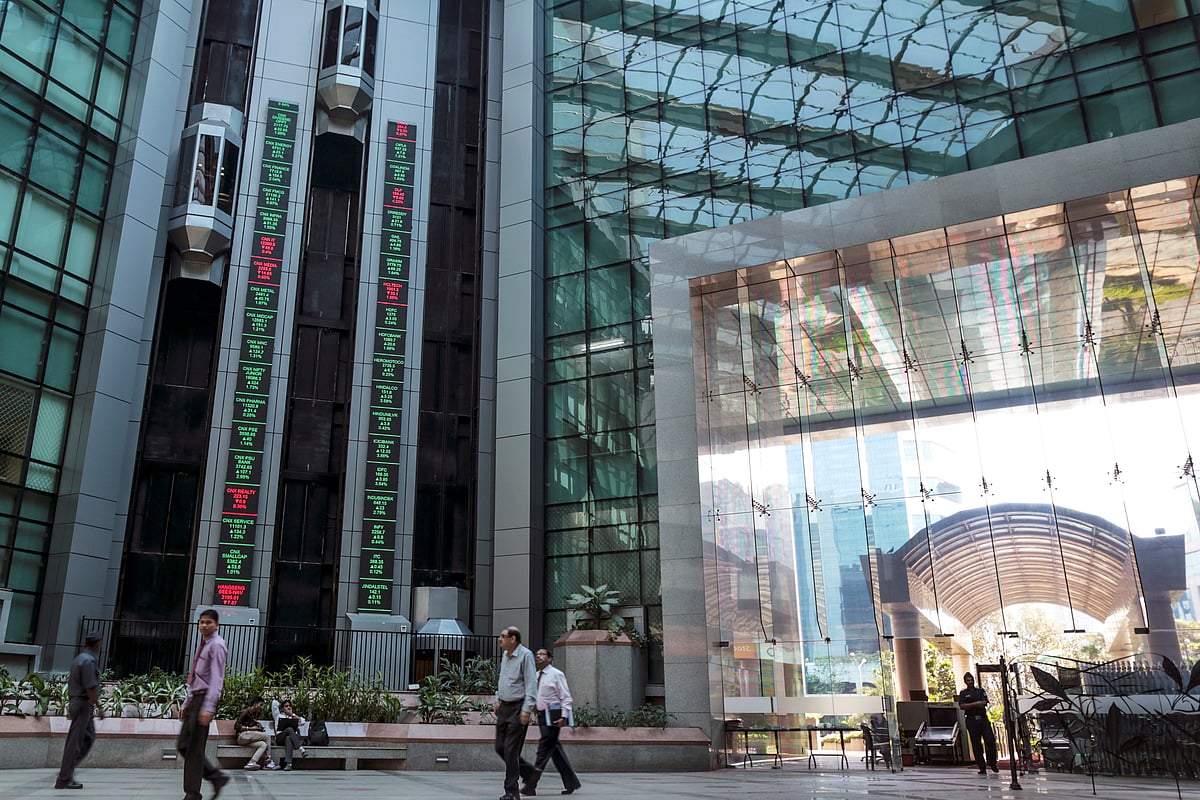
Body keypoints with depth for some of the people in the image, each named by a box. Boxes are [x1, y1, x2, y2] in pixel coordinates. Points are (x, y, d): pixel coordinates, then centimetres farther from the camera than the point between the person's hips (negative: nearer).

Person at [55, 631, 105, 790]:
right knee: (75, 742, -4)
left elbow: (71, 683, 20)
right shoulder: (89, 661, -17)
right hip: (84, 704, -10)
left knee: (89, 738, 15)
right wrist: (99, 708, -16)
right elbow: (91, 687, -21)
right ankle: (64, 779, 1)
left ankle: (67, 770, 13)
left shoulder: (78, 659, 14)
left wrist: (71, 706, 25)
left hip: (75, 702, 10)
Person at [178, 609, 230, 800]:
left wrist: (208, 707, -26)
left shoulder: (217, 646, -10)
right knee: (183, 745, 9)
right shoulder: (203, 645, 18)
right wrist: (186, 704, 19)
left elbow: (216, 678, -19)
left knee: (194, 748, -5)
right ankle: (216, 776, 16)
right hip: (195, 698, 9)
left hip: (205, 698, -9)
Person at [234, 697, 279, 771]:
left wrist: (258, 725, 6)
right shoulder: (245, 711, -2)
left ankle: (251, 763, -32)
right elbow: (237, 726, -10)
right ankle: (268, 761, -16)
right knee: (267, 736, -18)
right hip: (242, 736, -8)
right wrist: (251, 728, -14)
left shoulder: (255, 714, 22)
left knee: (264, 745, -21)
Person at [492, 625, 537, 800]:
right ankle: (529, 771, 28)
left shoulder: (525, 655, -12)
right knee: (500, 747, 9)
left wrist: (527, 709, -20)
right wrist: (497, 700, 19)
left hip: (518, 708, -8)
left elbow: (531, 683, -15)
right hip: (504, 707, 8)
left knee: (511, 749, -7)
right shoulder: (505, 655, 12)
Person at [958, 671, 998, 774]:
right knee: (976, 744, -1)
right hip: (972, 720, -1)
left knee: (991, 741, -8)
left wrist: (970, 705, -11)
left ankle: (992, 763, 9)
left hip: (983, 719, 1)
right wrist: (976, 704, -9)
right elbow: (962, 706, -6)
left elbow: (984, 703, -2)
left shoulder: (980, 691, 14)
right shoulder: (963, 693, 9)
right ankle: (982, 768, 4)